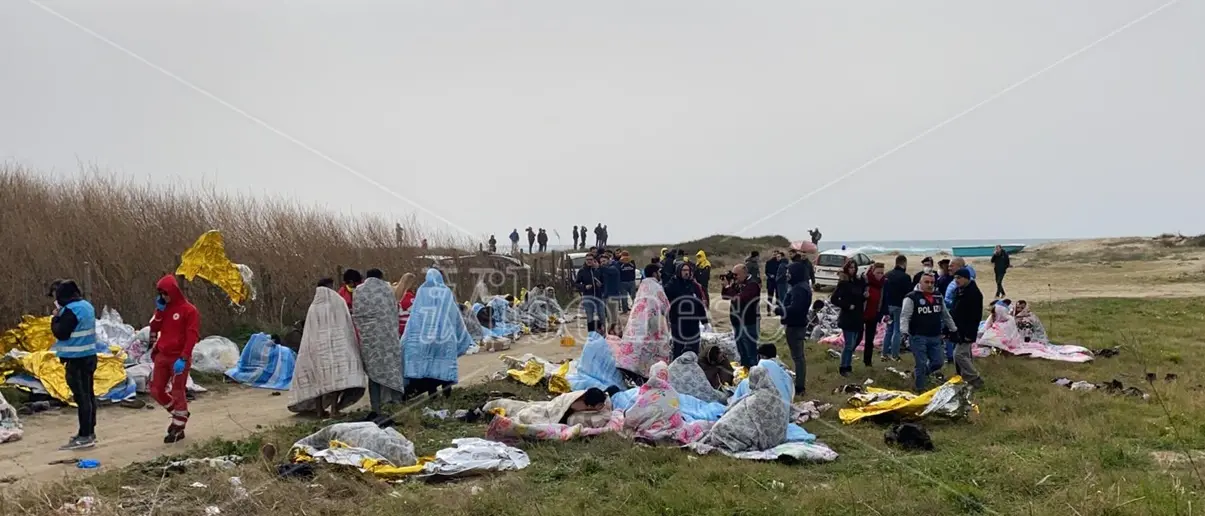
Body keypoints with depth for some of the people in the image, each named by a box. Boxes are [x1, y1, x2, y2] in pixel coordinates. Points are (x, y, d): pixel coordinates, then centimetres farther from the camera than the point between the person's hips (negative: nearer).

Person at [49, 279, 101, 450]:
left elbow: (61, 333, -16)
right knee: (88, 394, 14)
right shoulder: (86, 305, 12)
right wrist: (61, 316, 11)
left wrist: (55, 318, -1)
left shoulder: (70, 310, -17)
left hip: (77, 359, -9)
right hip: (89, 355, 9)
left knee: (81, 396, -7)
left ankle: (84, 436, -6)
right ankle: (89, 431, 21)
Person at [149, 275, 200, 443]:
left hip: (179, 358, -7)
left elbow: (192, 336, -15)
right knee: (156, 390, 8)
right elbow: (154, 330, 5)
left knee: (178, 393, -1)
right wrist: (159, 311, -6)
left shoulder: (189, 310, -10)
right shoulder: (163, 308, 11)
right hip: (162, 356, 7)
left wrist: (183, 358, -22)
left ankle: (179, 428, 9)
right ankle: (179, 415, 28)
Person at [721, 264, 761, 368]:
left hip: (748, 324, -9)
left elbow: (739, 299, -26)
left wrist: (729, 287, -17)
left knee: (751, 354, -6)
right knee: (742, 353, 17)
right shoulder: (738, 284, 12)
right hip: (738, 324, 9)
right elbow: (725, 296, 16)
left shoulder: (752, 284, -14)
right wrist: (726, 286, -1)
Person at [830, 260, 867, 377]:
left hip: (857, 317, 7)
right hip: (847, 318, -7)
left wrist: (865, 296, -4)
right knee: (849, 344, -5)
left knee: (852, 344, 15)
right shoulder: (843, 283, -12)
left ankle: (848, 365, 30)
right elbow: (834, 299, -15)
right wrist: (847, 306, -17)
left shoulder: (859, 282, 6)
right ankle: (843, 368, 5)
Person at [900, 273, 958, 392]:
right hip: (918, 337, -6)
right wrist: (904, 331, -27)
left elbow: (946, 316, 23)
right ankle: (920, 389, 11)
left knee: (938, 362, 7)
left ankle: (922, 374, 34)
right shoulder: (912, 298, -9)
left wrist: (954, 329, 26)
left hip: (935, 337, 6)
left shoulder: (938, 298, 12)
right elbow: (904, 316, -14)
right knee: (921, 364, -3)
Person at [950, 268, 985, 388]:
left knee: (959, 354, -11)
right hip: (959, 330, 10)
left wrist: (969, 333, -23)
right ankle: (969, 379, 24)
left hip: (966, 332, -10)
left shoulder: (974, 293, -18)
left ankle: (975, 379, -1)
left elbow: (975, 316, -22)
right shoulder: (960, 291, 11)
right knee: (965, 355, 15)